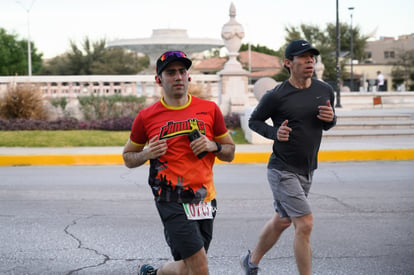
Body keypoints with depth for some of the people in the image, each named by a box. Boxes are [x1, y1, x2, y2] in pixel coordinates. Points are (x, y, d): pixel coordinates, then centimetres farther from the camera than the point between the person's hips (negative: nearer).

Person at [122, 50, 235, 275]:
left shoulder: (210, 109, 6)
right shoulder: (146, 117, 0)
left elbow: (230, 152, 14)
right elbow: (128, 157, 12)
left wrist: (213, 146, -7)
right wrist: (147, 154, -9)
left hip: (205, 201, 4)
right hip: (172, 200, -4)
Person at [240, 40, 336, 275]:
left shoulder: (325, 91, 3)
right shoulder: (276, 96, -14)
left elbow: (327, 125, 16)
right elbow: (254, 120, -1)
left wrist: (331, 118, -8)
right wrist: (275, 133, -19)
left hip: (307, 171, 7)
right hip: (282, 170, -7)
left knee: (282, 221, 19)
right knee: (305, 224, -13)